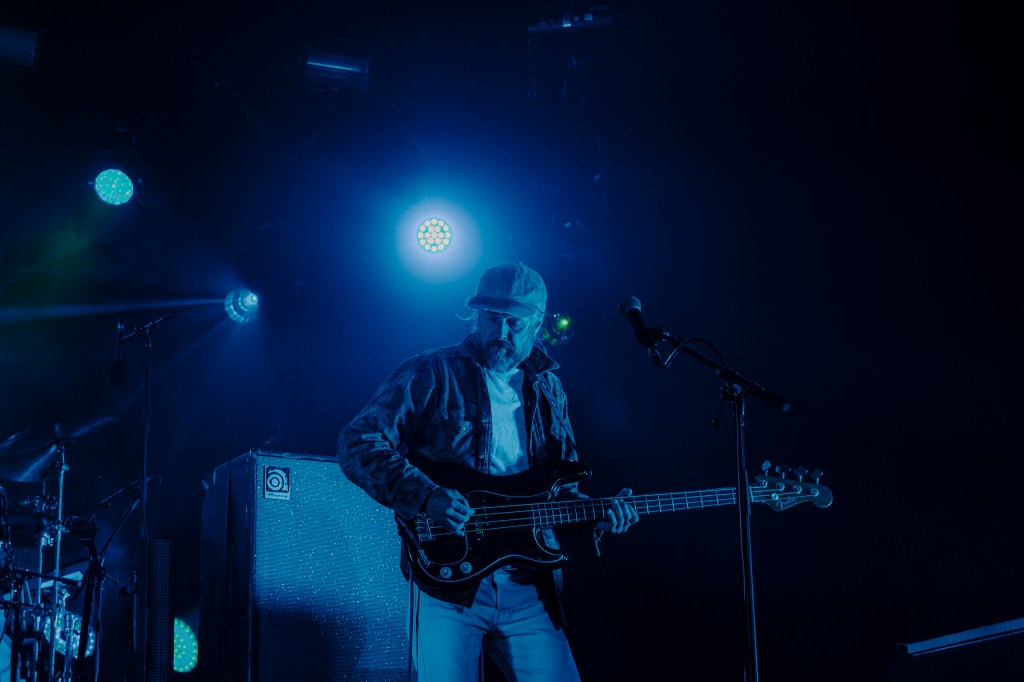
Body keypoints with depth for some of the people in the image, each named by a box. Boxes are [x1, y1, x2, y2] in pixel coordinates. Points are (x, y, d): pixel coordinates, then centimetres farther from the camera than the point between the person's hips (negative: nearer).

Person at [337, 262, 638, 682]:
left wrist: (596, 514, 3)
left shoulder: (547, 390, 17)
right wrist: (426, 496, -21)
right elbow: (357, 443, -9)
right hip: (446, 580, -4)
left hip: (529, 587, 5)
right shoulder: (431, 375, 0)